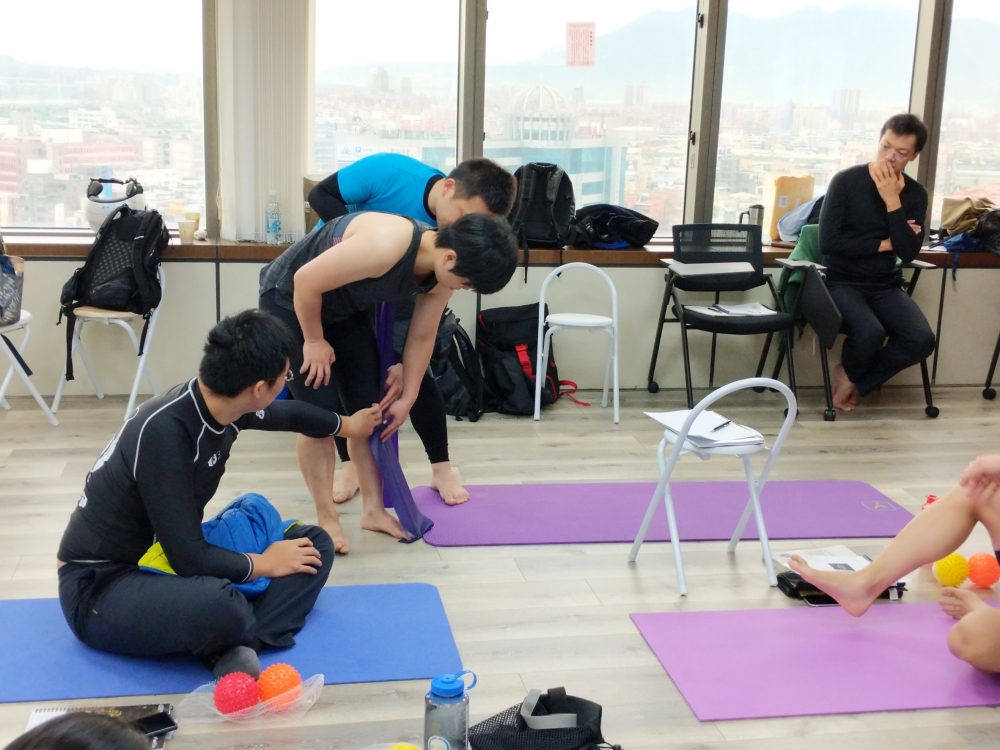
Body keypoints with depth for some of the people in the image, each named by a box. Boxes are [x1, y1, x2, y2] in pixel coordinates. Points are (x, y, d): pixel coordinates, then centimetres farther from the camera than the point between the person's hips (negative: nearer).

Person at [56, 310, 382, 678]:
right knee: (218, 604, -41)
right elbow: (189, 558, -28)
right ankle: (235, 637, -7)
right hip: (101, 586, -9)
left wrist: (348, 425, 35)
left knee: (314, 544, 2)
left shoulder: (220, 402, -6)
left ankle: (235, 645, -18)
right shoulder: (163, 431, -31)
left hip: (165, 558, 10)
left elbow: (288, 414, 19)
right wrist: (263, 564, -12)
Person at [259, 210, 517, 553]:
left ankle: (373, 509, 17)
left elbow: (422, 336, 1)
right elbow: (306, 282, -31)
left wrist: (407, 398, 6)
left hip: (347, 306, 7)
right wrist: (315, 341, -17)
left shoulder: (441, 273, -14)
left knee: (368, 409, 5)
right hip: (290, 299, -7)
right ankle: (326, 519, 6)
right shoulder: (386, 246, -40)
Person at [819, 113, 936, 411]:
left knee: (922, 340, -21)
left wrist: (892, 200, -16)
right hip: (843, 281, -4)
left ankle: (851, 378, 0)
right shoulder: (846, 181, -7)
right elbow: (828, 242, -16)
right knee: (870, 333, -33)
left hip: (886, 285, 4)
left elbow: (909, 253, -9)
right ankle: (852, 376, 3)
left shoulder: (915, 194, 4)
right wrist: (883, 244, -10)